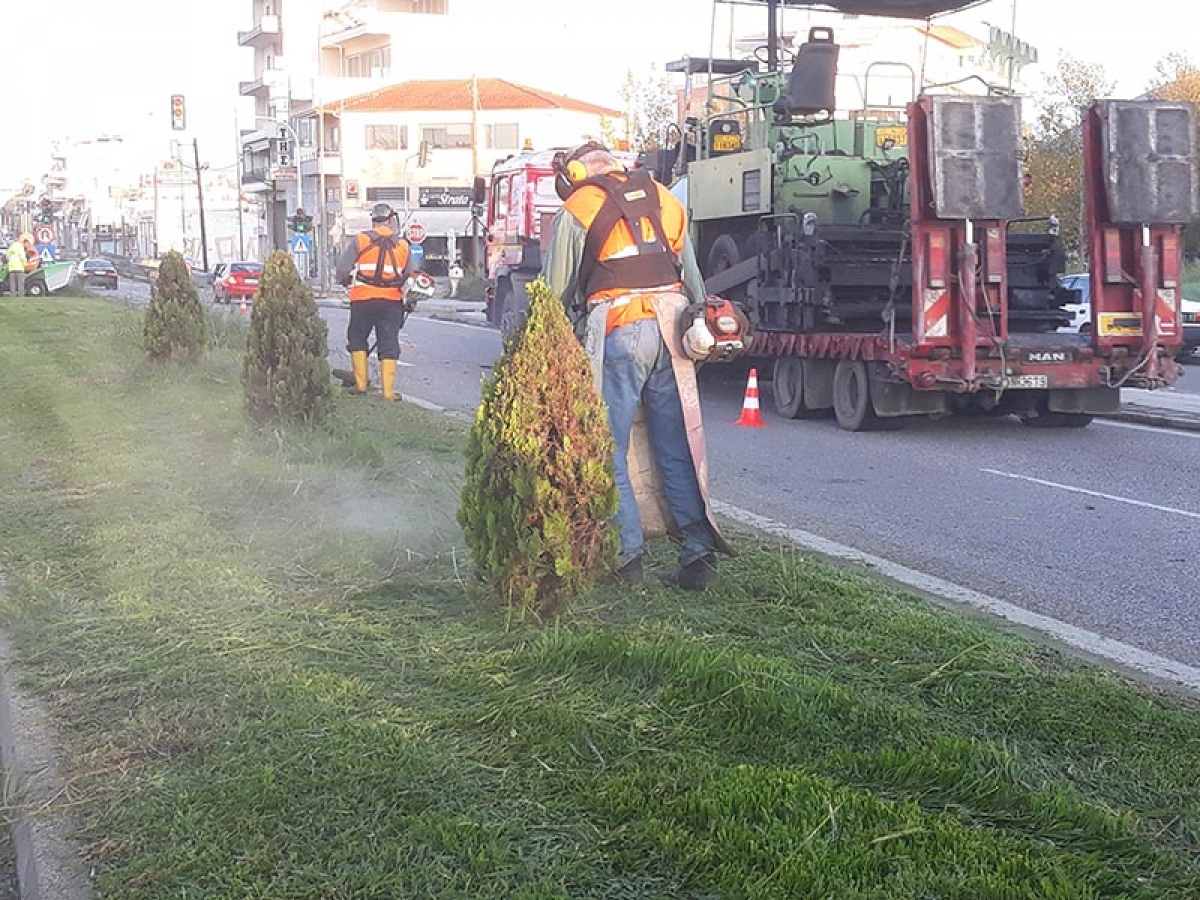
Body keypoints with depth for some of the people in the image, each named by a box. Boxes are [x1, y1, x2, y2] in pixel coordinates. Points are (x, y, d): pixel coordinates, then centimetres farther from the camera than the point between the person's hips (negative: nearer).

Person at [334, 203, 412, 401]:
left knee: (358, 340, 16)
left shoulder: (359, 240, -3)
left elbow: (342, 268, -5)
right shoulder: (402, 245, 5)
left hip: (363, 300, -1)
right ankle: (388, 391, 1)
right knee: (389, 345, 5)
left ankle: (360, 383, 14)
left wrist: (346, 281, 16)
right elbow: (407, 276, 9)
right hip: (391, 302, 1)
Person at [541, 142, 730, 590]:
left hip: (617, 330, -5)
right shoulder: (665, 200, 19)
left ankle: (626, 554, 2)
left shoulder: (576, 211, 4)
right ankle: (698, 551, 5)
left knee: (609, 449, 4)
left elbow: (557, 291, 5)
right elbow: (693, 277, 19)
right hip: (671, 327, 5)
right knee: (678, 448, 8)